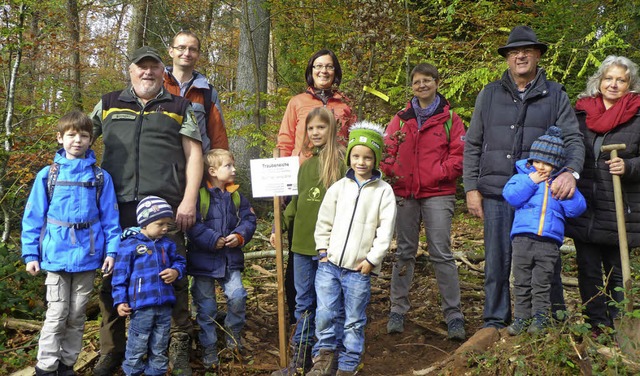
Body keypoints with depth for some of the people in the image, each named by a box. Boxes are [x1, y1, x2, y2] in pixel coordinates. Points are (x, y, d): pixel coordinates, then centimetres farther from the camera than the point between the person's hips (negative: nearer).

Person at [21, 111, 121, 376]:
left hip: (87, 257, 1)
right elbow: (33, 217, 2)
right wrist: (30, 253, -3)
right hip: (56, 256, -1)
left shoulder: (100, 177, 1)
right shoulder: (47, 175, 1)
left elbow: (110, 217, 2)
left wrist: (111, 250, -6)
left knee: (77, 316, 11)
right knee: (56, 315, 0)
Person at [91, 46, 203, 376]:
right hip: (116, 205, 2)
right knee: (112, 278, 5)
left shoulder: (179, 107, 13)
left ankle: (179, 349, 11)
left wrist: (189, 200, -4)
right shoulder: (108, 105, 18)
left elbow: (193, 154, 7)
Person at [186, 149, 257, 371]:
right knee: (206, 307, 6)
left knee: (237, 297, -11)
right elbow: (193, 226, -17)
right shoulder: (200, 194, -10)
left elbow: (249, 219, 5)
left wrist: (240, 236, -12)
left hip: (231, 260, 3)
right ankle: (209, 350, 21)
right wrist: (213, 240, -21)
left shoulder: (236, 196, 7)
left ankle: (233, 335, 17)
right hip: (204, 260, -3)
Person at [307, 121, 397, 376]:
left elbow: (385, 230, -5)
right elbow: (324, 221, 10)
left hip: (359, 269, -2)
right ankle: (325, 355, 22)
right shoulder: (339, 187, 6)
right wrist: (323, 249, 4)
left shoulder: (384, 191, -1)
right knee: (325, 314, 1)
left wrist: (372, 259, -9)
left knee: (354, 321, 7)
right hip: (329, 264, 2)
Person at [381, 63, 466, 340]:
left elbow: (459, 154, -2)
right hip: (404, 195, 3)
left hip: (437, 195, -3)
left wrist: (438, 174, -12)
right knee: (404, 253, 11)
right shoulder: (401, 119, 12)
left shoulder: (449, 118, 3)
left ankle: (454, 315, 2)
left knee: (441, 254, -5)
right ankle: (398, 309, 19)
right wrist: (392, 170, -8)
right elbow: (387, 150, 10)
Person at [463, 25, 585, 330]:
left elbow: (573, 139, 2)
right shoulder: (489, 95, 10)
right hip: (496, 194, 1)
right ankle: (495, 322, 19)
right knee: (497, 261, 5)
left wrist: (571, 171, -18)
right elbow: (472, 145, 11)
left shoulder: (555, 95, 8)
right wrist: (471, 188, 4)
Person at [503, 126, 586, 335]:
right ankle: (521, 317, 15)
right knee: (521, 282, 7)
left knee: (542, 284, 4)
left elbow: (576, 209, 2)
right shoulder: (523, 176, 9)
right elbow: (510, 196, -7)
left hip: (549, 241, 0)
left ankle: (540, 318, 14)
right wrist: (531, 182, -9)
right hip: (522, 237, 1)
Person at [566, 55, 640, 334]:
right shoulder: (581, 113, 8)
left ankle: (617, 327, 20)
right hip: (583, 209, 3)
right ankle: (596, 324, 20)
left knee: (616, 271, 8)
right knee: (588, 270, 8)